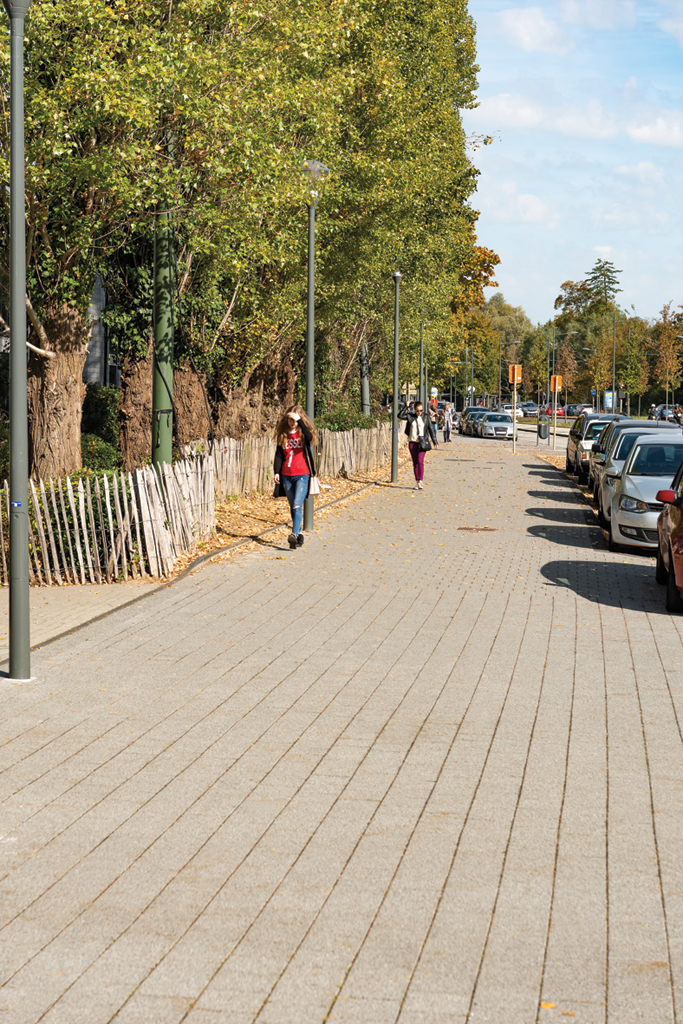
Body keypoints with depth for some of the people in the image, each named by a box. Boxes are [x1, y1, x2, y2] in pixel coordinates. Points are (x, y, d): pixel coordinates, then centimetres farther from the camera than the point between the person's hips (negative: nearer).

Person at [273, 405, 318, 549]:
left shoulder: (303, 433, -1)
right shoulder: (283, 434, 9)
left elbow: (310, 437, -26)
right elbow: (279, 454, 11)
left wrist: (300, 420, -25)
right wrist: (276, 471, 2)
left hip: (302, 475, -4)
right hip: (286, 476, 4)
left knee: (297, 505, -17)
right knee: (293, 507, 9)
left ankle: (294, 534, -26)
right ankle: (299, 534, 18)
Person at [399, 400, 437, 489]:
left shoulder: (426, 417, 2)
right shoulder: (410, 416, 4)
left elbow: (431, 430, 6)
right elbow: (400, 416, -9)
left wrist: (435, 442, 4)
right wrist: (407, 407, -10)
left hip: (422, 443, -2)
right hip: (412, 442, 2)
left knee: (420, 462, -13)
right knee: (415, 463, 6)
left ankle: (420, 482, -16)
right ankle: (417, 482, 11)